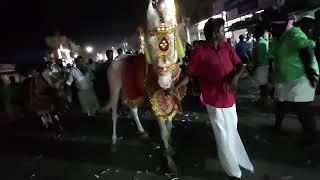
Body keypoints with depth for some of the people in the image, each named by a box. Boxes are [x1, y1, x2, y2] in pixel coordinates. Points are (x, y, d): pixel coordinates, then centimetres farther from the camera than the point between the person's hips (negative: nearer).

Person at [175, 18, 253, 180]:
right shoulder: (199, 51, -12)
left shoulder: (226, 46, 5)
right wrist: (175, 88, -20)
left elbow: (240, 65, 4)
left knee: (232, 132, 25)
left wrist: (236, 77, -16)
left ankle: (236, 158, 51)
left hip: (230, 97, 6)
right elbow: (190, 74, -10)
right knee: (224, 137, 6)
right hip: (214, 100, -6)